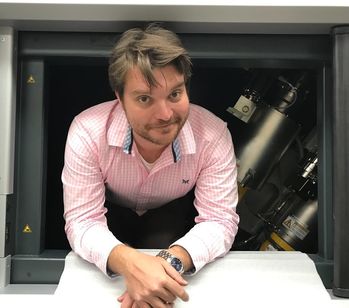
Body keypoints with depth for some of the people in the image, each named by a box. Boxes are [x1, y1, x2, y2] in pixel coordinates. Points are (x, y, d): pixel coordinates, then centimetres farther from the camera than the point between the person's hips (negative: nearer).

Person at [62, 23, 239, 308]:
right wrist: (127, 261, -56)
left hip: (174, 212, 0)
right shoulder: (87, 132, -34)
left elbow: (219, 221, -30)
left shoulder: (213, 135, -33)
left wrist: (172, 260, -52)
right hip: (112, 211, 0)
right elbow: (82, 220, -32)